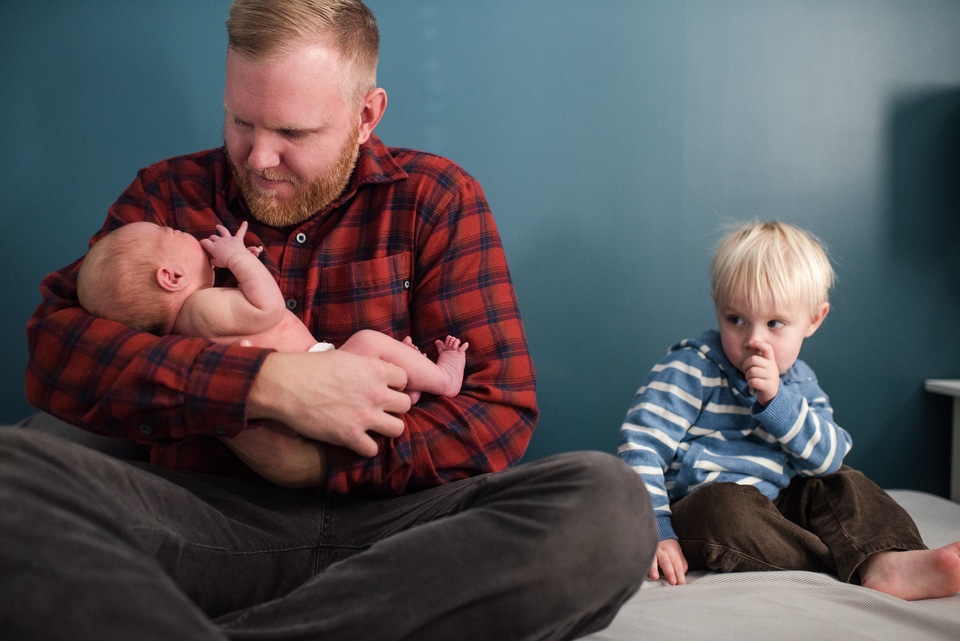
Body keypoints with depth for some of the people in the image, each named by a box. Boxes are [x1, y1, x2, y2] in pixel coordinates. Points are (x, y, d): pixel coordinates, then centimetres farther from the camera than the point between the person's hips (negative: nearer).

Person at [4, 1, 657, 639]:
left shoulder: (434, 196, 8)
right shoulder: (168, 194, 12)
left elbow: (500, 410, -1)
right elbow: (54, 348, -5)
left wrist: (314, 458, -12)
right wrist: (267, 385, -17)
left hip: (387, 524, 1)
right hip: (209, 514, 0)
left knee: (609, 501, -31)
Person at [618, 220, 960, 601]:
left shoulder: (798, 383, 7)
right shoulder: (690, 370, -11)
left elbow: (829, 458, -6)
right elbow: (642, 445, -16)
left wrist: (776, 399, -20)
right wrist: (656, 531, -25)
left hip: (774, 508, 6)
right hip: (697, 510, -6)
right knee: (727, 505, -35)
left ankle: (885, 563, -24)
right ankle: (858, 561, -24)